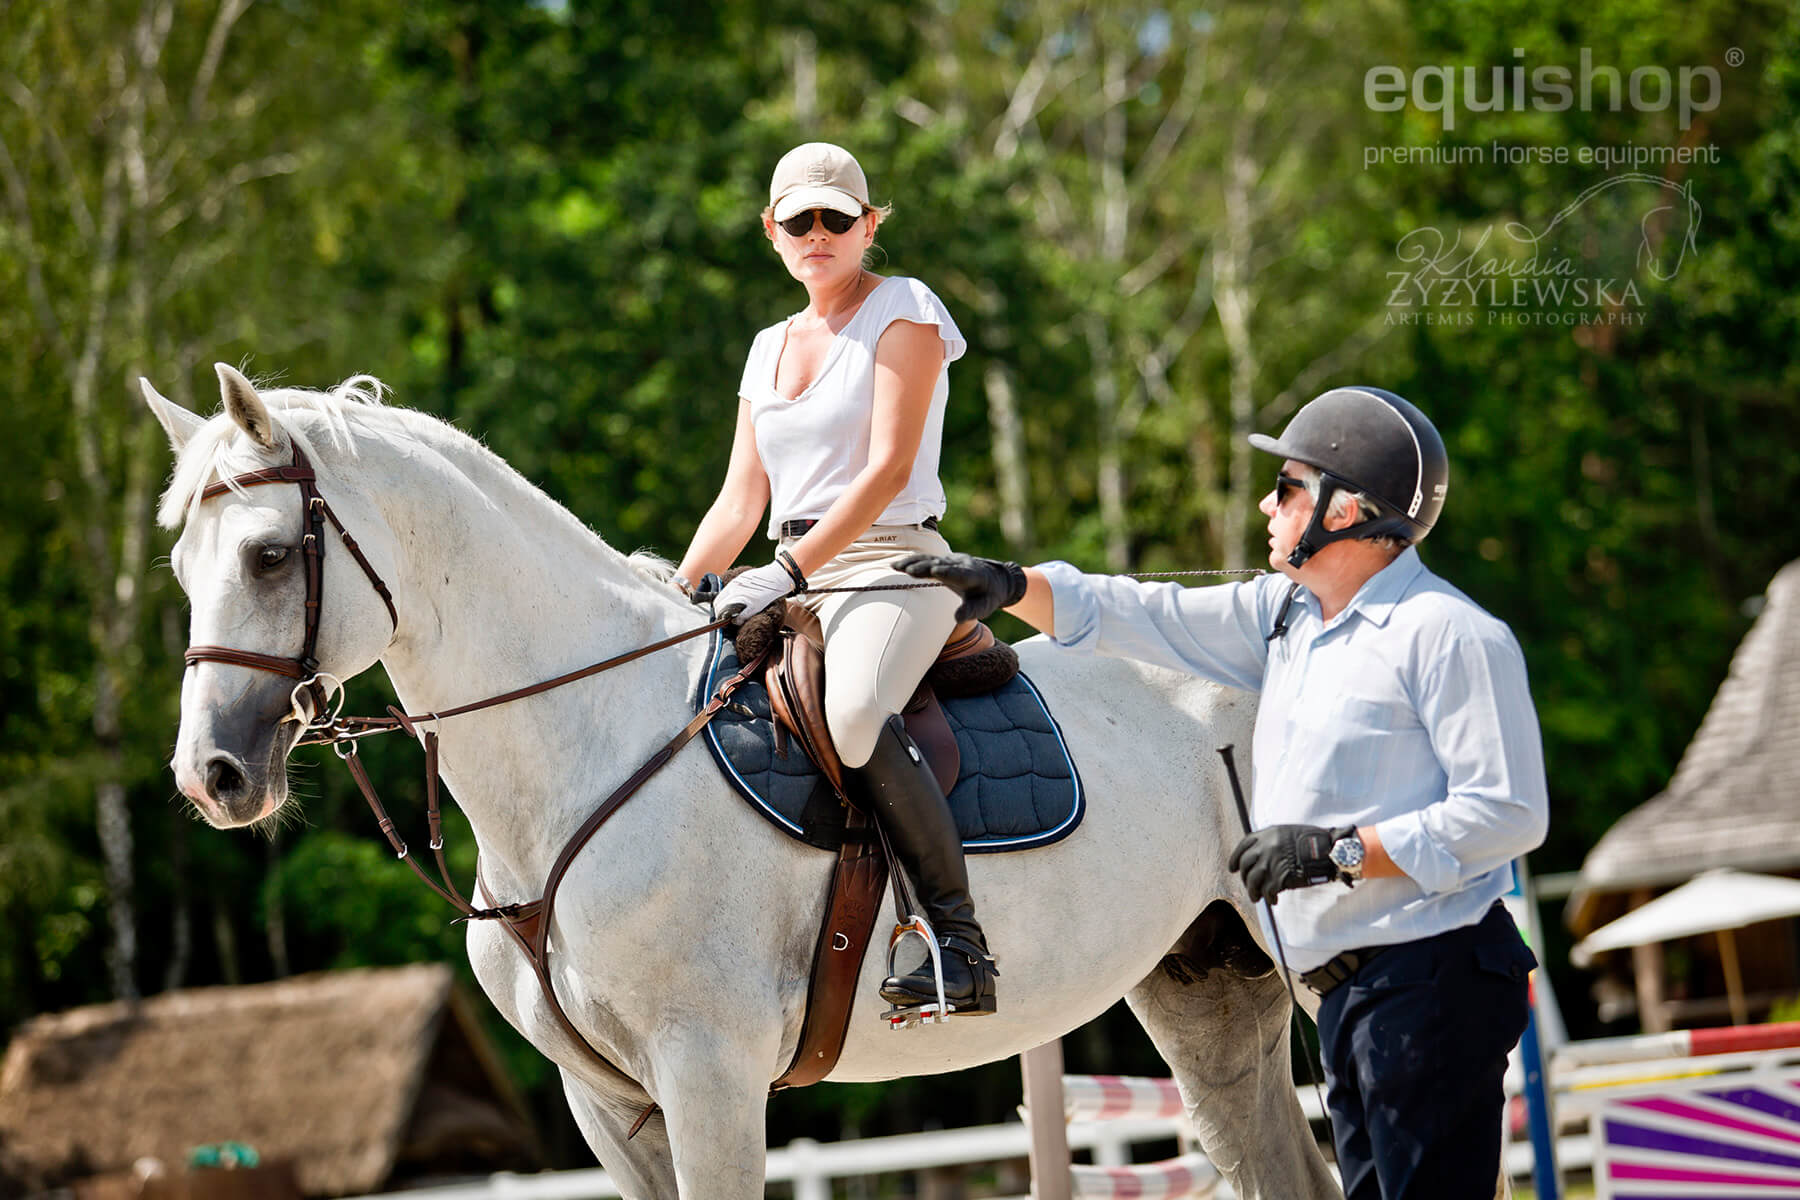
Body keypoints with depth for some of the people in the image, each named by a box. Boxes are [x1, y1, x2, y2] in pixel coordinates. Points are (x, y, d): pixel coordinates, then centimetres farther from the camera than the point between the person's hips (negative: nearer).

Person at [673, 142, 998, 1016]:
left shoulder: (905, 310, -1)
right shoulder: (772, 347, 20)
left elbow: (889, 467, -12)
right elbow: (740, 501, 17)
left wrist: (791, 570, -21)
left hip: (891, 562, -8)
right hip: (792, 582, 8)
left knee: (854, 713, -37)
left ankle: (961, 942, -34)